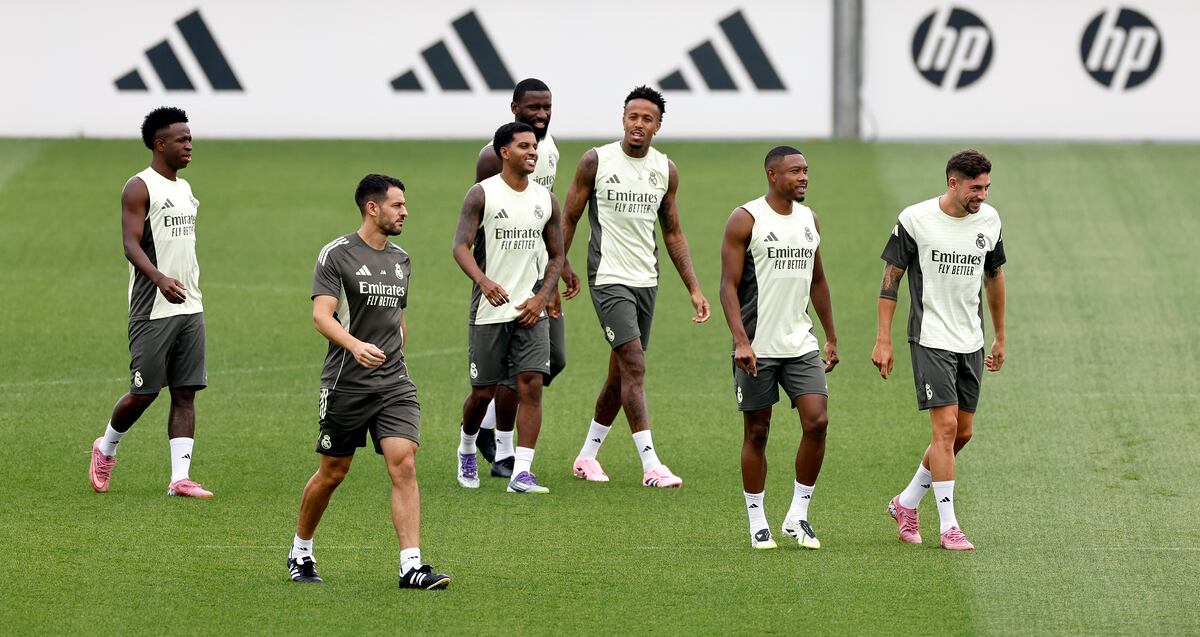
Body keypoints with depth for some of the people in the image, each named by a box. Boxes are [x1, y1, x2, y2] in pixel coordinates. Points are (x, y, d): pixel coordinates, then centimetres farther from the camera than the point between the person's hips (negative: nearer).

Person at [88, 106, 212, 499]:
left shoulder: (185, 189, 17)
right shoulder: (140, 188, -9)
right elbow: (131, 245, -19)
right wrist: (160, 279, -35)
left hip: (190, 308, 7)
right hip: (152, 311, -7)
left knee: (186, 393, 0)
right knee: (145, 391, -2)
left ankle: (180, 478, -2)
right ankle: (106, 448, 24)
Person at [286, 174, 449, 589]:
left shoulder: (401, 260, 13)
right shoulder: (336, 254, -6)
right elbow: (321, 315, -17)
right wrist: (356, 346, -33)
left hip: (394, 384, 4)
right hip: (345, 384, -4)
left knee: (404, 465, -12)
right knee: (333, 473, 6)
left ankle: (411, 566, -16)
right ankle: (300, 552, 28)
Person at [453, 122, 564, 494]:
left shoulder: (546, 200, 8)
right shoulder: (482, 195, -5)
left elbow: (556, 256, 14)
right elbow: (461, 245, -14)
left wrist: (541, 298, -2)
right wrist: (483, 281, -33)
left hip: (530, 310, 3)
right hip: (489, 310, -3)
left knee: (531, 383, -12)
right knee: (483, 391, 5)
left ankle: (521, 473, -12)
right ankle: (466, 446, 36)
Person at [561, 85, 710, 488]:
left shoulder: (666, 171, 7)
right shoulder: (596, 162, -6)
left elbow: (672, 232, 14)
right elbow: (569, 217, 3)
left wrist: (693, 288, 9)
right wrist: (561, 267, 2)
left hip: (646, 280, 6)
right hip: (608, 278, -5)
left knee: (620, 373, 10)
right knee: (634, 367, -15)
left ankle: (587, 455, 24)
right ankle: (650, 465, -18)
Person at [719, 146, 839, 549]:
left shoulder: (809, 220, 11)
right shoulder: (746, 220, -7)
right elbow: (729, 284, -11)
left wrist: (831, 337, 19)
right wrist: (741, 341, -20)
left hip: (801, 345, 5)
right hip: (758, 347, -5)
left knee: (817, 421, -9)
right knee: (757, 432, 3)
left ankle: (797, 516, 3)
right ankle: (757, 523, 13)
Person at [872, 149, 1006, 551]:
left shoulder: (988, 220, 3)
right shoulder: (915, 220, -11)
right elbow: (891, 278, -5)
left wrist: (1000, 338, 20)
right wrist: (883, 341, -8)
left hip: (971, 343, 6)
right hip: (931, 340, -6)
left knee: (962, 433, 8)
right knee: (946, 427, -13)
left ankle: (907, 503, 27)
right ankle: (949, 529, -9)